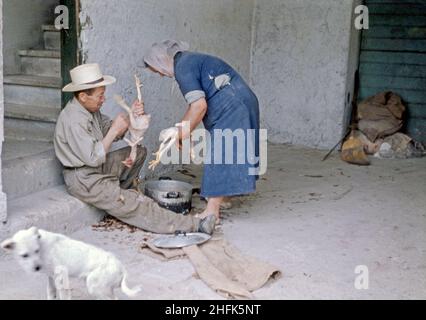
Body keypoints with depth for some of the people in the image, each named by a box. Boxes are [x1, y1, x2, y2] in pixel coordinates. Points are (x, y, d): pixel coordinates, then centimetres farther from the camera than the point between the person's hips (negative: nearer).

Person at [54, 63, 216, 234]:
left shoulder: (90, 109, 5)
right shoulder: (73, 120, -24)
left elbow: (111, 130, 5)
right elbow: (93, 158, -26)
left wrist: (131, 115, -12)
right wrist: (114, 130, -21)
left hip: (98, 168, 10)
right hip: (84, 180, -10)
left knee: (139, 152, 15)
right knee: (136, 204, -17)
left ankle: (116, 192, 10)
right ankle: (193, 226, -19)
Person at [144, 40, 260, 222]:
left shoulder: (182, 67, -12)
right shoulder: (189, 60, 19)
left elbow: (199, 106, -20)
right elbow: (196, 104, 21)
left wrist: (185, 132, -7)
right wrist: (180, 130, 18)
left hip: (230, 107, -10)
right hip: (242, 102, 10)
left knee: (219, 154, -8)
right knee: (226, 153, 18)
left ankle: (212, 210, -7)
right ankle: (223, 196, 30)